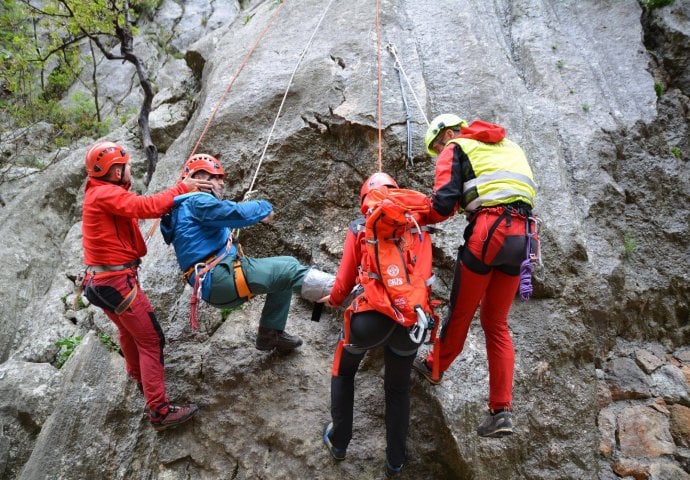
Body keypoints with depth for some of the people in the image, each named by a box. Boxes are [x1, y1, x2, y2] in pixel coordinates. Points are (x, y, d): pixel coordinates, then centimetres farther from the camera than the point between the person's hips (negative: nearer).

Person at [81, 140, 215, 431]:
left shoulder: (99, 193, 13)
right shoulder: (105, 194, -18)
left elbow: (139, 208, 7)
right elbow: (147, 206, -27)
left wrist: (176, 197, -4)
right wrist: (182, 189, -18)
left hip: (100, 281, 10)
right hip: (117, 280, -10)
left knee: (128, 331, 30)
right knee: (151, 340, -6)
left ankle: (139, 377, 53)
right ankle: (159, 411, -4)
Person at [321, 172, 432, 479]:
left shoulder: (360, 227, 6)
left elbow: (345, 280, 6)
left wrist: (333, 300, 28)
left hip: (370, 315, -2)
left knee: (343, 373, 28)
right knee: (398, 388, 26)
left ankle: (338, 442, 34)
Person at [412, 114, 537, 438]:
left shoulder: (456, 149, 6)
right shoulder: (510, 147, 28)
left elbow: (443, 204, -7)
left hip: (487, 231, -6)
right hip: (520, 235, 7)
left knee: (461, 312, 13)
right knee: (496, 323, 12)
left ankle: (435, 366, 35)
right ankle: (501, 411, 10)